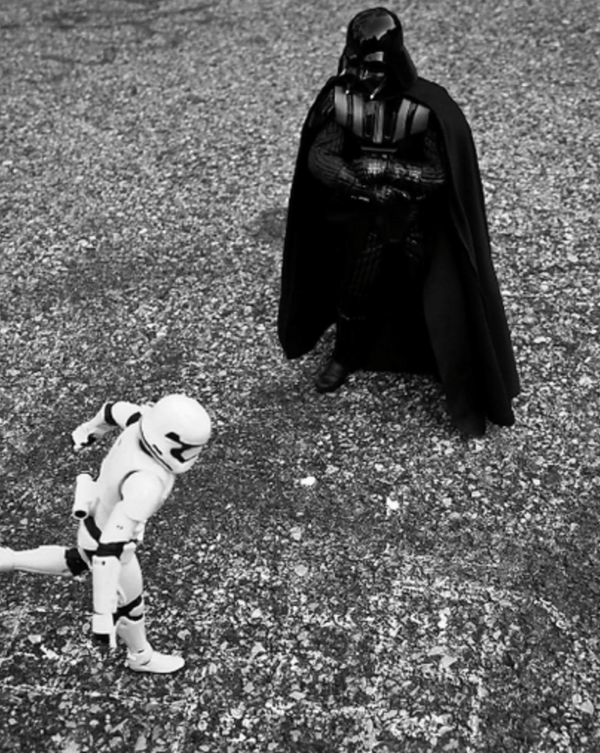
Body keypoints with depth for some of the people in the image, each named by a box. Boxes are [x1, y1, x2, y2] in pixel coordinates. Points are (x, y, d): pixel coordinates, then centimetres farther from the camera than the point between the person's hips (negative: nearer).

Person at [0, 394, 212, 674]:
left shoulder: (144, 422, -23)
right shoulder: (145, 483, -45)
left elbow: (114, 410, -1)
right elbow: (110, 548, -45)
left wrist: (89, 431, 22)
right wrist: (103, 613, -40)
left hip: (101, 517, 7)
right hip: (107, 542, -7)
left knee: (79, 564, 39)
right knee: (129, 607, 23)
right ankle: (141, 658, 53)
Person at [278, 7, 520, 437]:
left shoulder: (425, 106, -20)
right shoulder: (343, 98, -12)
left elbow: (440, 172, -17)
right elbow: (318, 158, -12)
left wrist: (388, 168, -25)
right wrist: (363, 183, -22)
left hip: (419, 220, -2)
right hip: (364, 218, 2)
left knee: (437, 298, 4)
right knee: (355, 293, 13)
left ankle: (467, 396, 21)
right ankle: (346, 357, 43)